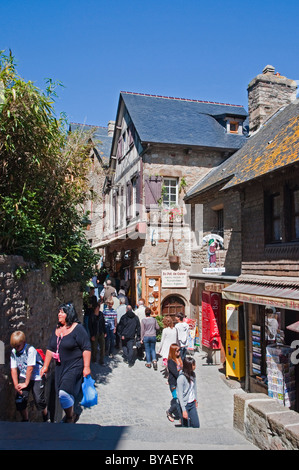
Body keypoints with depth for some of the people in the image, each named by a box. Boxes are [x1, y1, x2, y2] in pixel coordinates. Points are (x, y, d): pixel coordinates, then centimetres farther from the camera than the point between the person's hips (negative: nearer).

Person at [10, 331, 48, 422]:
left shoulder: (30, 350, -21)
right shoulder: (13, 352, -2)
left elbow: (30, 368, -19)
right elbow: (13, 369, -1)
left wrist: (26, 383, -13)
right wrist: (16, 385, -7)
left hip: (37, 377, -5)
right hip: (23, 377, 5)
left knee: (39, 400, -8)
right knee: (20, 399, -7)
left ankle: (46, 419, 19)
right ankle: (25, 420, 17)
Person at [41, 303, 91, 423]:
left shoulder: (78, 328, -12)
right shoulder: (57, 328, 8)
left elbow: (86, 348, -13)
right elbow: (50, 349, 15)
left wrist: (86, 367, -16)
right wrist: (45, 366, 14)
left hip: (74, 367, -7)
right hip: (60, 367, 7)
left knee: (64, 393, -14)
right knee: (64, 394, 12)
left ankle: (70, 417, 10)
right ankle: (70, 414, 35)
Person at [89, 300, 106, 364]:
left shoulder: (101, 314, 3)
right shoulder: (91, 316, -9)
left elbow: (103, 324, 10)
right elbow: (90, 326, -6)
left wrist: (105, 332, 8)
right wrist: (92, 335, -9)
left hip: (101, 334, 4)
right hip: (94, 334, -3)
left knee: (102, 347, 2)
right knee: (94, 348, 5)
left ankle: (101, 360, 12)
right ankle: (94, 360, 26)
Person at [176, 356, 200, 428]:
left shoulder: (193, 374, -1)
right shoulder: (181, 378, -22)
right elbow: (180, 395, -19)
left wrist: (195, 400, 17)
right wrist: (183, 410, -18)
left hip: (192, 403, 6)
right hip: (185, 404, -6)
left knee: (196, 425, 9)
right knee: (186, 425, 3)